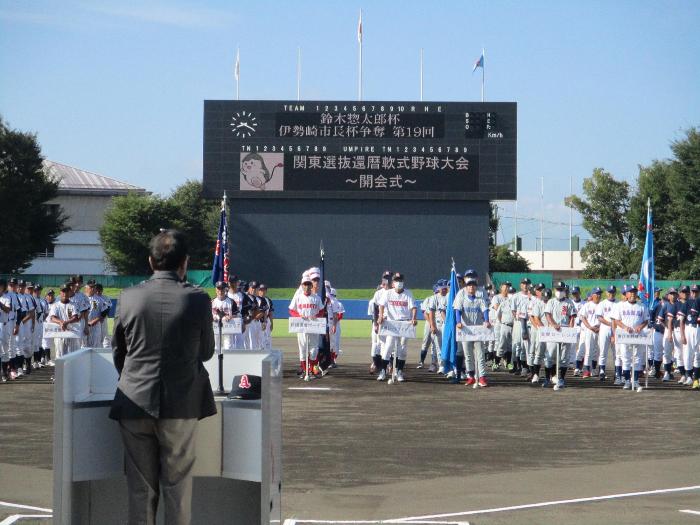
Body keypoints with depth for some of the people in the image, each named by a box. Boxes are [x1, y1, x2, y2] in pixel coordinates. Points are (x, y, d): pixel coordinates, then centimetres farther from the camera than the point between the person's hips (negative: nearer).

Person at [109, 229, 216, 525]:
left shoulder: (129, 298, -4)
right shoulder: (197, 300, -8)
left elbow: (117, 352, 7)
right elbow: (206, 352, 5)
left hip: (134, 402, 1)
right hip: (181, 404, -1)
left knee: (140, 488, 8)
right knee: (177, 485, 7)